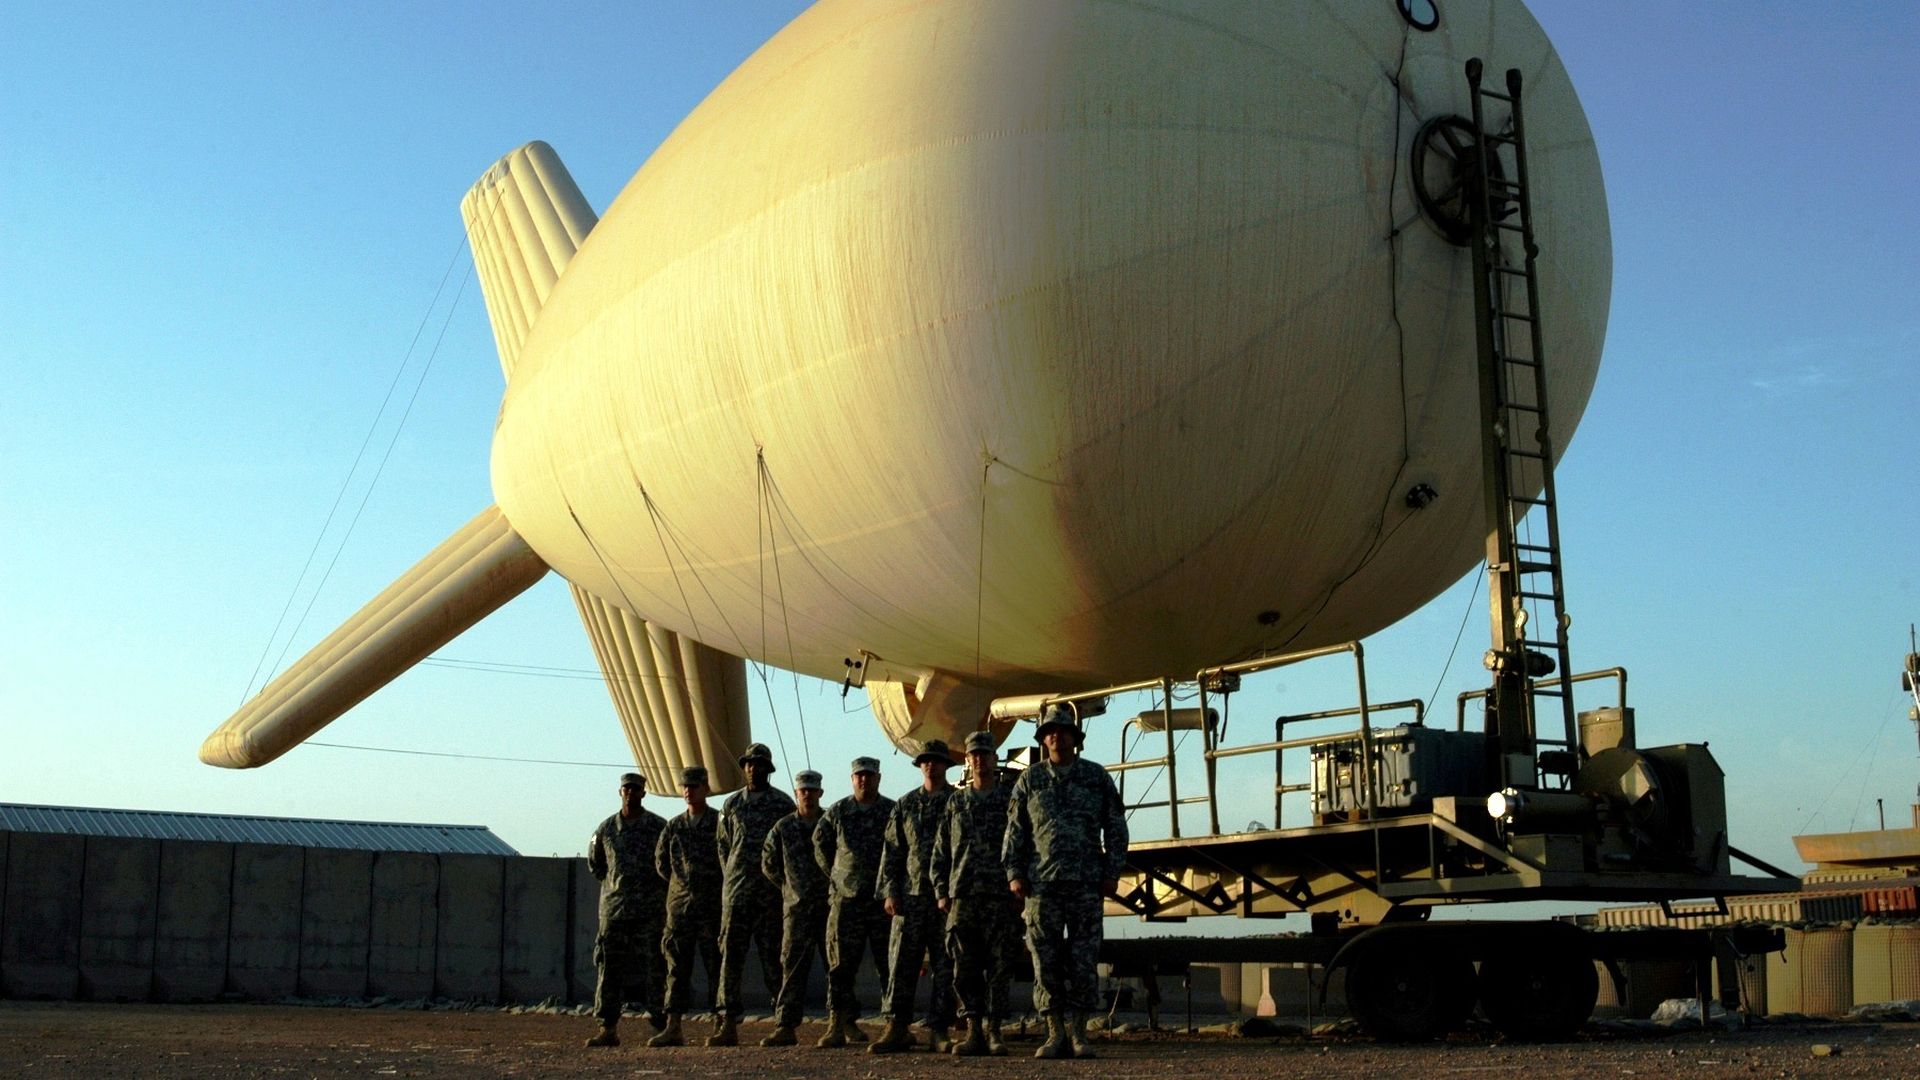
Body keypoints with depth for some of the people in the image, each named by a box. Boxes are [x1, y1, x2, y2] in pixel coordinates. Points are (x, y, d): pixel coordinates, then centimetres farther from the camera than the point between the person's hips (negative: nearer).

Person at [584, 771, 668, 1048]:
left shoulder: (659, 827, 0)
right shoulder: (606, 828, 8)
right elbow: (594, 862, 23)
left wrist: (661, 894, 4)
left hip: (650, 910, -3)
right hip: (613, 908, 3)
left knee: (653, 969, -4)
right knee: (609, 968, 1)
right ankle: (609, 1030, 5)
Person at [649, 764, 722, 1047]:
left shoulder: (720, 822, -2)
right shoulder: (674, 826, 10)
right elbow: (660, 860, 19)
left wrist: (715, 885, 3)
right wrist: (682, 882, 14)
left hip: (712, 904, -4)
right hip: (679, 903, 4)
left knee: (717, 966, -2)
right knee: (677, 966, 2)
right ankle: (673, 1028, 3)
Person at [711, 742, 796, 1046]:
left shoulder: (782, 803, 3)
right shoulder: (732, 803, 13)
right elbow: (722, 844, 18)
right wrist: (731, 877, 9)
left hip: (770, 891, -3)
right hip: (736, 889, 3)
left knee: (772, 953, -2)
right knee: (731, 951, -2)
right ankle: (727, 1023, -3)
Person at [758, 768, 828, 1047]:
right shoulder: (783, 828, 5)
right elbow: (768, 864, 15)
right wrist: (789, 886, 12)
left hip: (831, 905, 0)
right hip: (796, 907, 0)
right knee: (792, 966, -3)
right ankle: (785, 1026, -3)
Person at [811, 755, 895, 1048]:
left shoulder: (893, 812, 2)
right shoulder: (837, 812, 7)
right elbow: (820, 844, 17)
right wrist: (835, 876, 12)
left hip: (883, 898, -1)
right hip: (845, 898, 1)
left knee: (890, 963, 2)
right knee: (841, 964, 0)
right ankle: (838, 1025, 3)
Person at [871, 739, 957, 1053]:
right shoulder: (905, 805, 12)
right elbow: (892, 851, 10)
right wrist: (889, 891, 1)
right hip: (911, 895, 2)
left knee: (944, 968, 1)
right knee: (901, 963, -1)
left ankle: (938, 1030, 6)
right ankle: (897, 1027, 4)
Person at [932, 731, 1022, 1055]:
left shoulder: (1012, 799, 7)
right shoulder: (955, 802, 13)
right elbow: (940, 851, 13)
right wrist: (941, 892, 5)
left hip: (1003, 896, -2)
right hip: (963, 895, 2)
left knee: (1000, 967, -1)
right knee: (965, 968, 1)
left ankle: (993, 1031, 5)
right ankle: (973, 1032, 6)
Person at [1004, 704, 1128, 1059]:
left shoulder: (1097, 777, 8)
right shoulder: (1030, 780, 9)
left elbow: (1115, 827, 8)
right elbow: (1015, 831, 10)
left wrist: (1113, 872, 1)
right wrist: (1014, 873, 1)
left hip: (1086, 883, -1)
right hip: (1042, 883, 1)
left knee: (1083, 959, -1)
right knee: (1046, 960, 0)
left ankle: (1079, 1034, 6)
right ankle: (1056, 1034, 6)